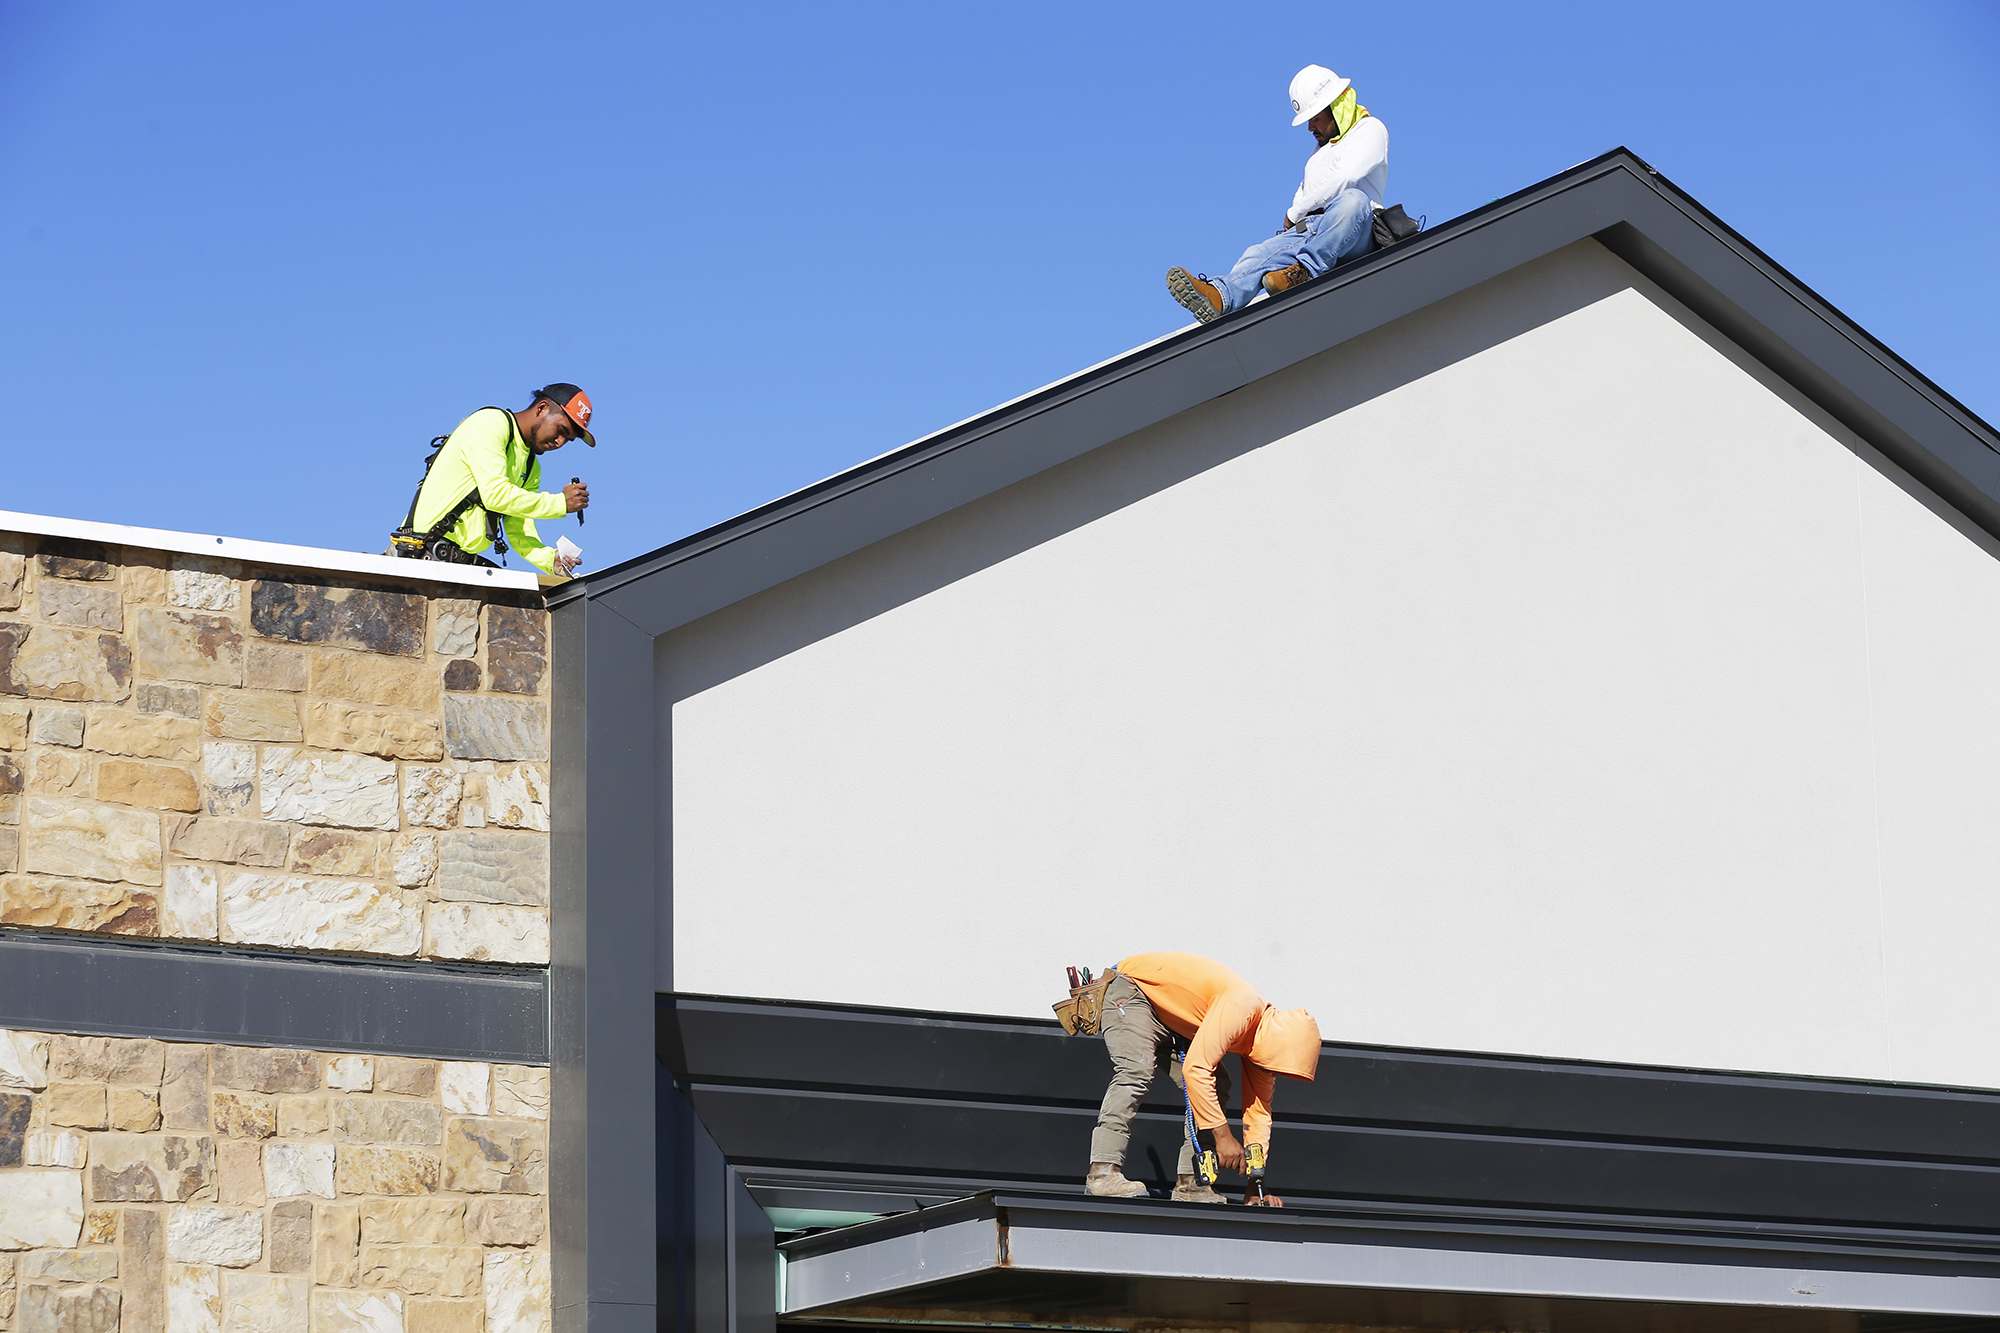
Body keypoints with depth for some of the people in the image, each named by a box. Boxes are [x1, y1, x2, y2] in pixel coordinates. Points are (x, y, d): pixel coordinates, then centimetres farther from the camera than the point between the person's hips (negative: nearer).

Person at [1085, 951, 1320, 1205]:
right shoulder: (1241, 1008, -34)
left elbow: (1258, 1111, 2)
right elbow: (1195, 1070, -38)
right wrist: (1223, 1136, -34)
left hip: (1172, 1024, 9)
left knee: (1216, 1088, -2)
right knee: (1136, 1073, -30)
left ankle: (1190, 1184, -5)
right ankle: (1103, 1173, -37)